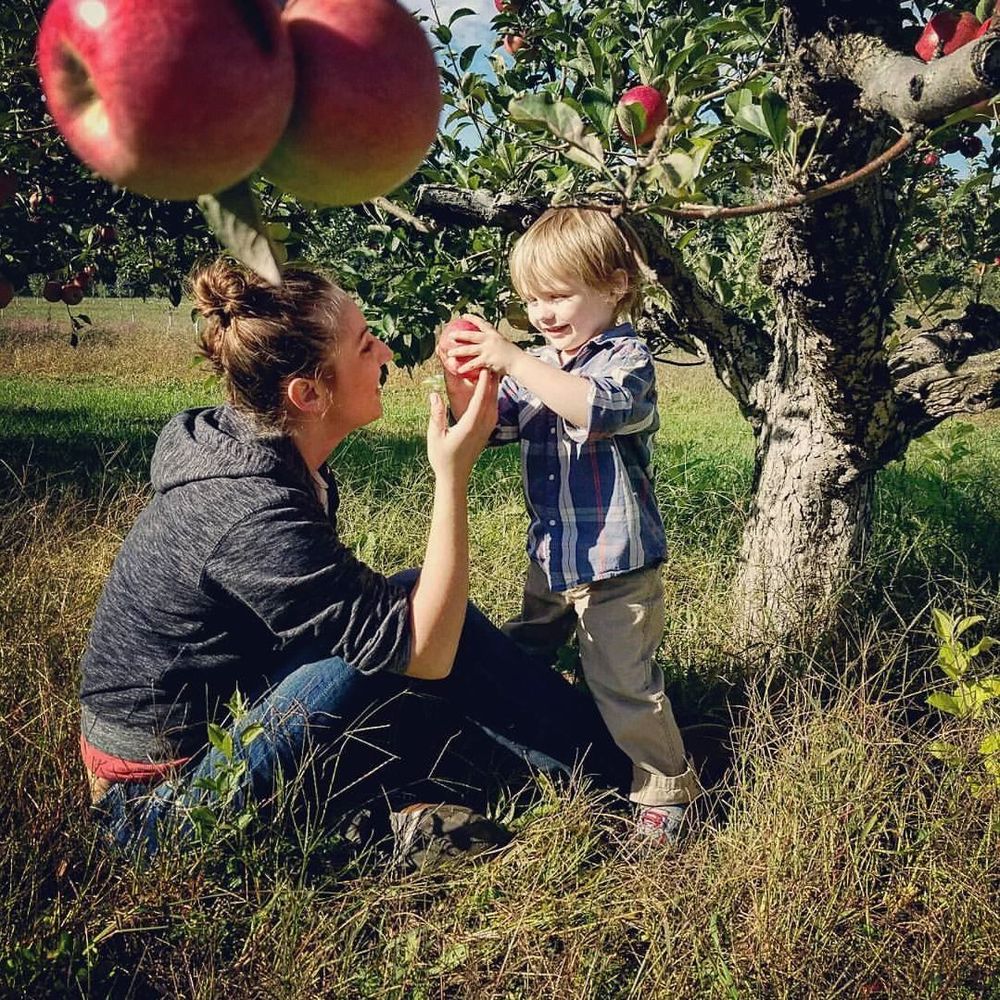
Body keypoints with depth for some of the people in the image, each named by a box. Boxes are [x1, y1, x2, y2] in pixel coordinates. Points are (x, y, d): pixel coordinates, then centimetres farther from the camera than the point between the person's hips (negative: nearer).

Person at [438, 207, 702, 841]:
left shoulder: (627, 358, -16)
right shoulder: (538, 363, 7)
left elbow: (602, 409, -37)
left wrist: (513, 360, -40)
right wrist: (461, 381, -15)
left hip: (616, 567, -8)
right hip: (551, 559, 8)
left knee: (623, 683, -3)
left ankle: (667, 790, 18)